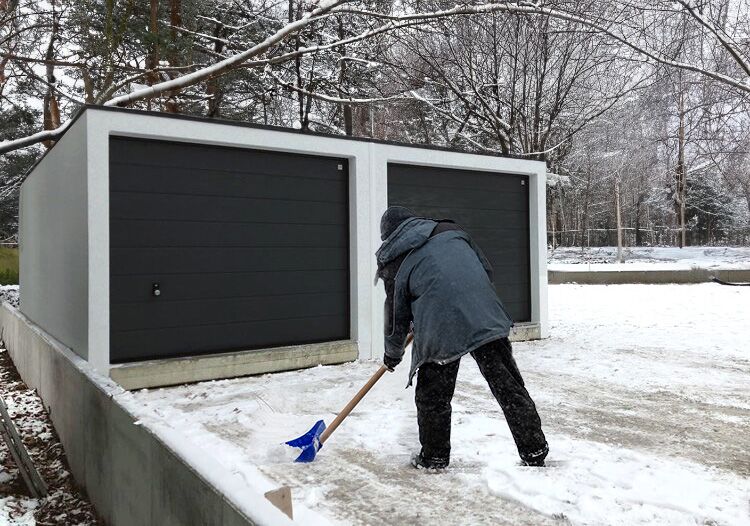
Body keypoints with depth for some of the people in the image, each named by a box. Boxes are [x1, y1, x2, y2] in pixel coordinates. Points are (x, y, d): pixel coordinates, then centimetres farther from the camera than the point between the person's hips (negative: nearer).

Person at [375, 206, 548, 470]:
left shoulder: (394, 262, 15)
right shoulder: (450, 231, 22)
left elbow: (397, 312, 18)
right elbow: (486, 269, 20)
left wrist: (393, 353, 33)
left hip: (439, 331, -2)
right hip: (486, 319, 3)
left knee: (432, 395, 15)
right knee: (508, 386, 10)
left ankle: (434, 457, 27)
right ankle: (534, 453, 16)